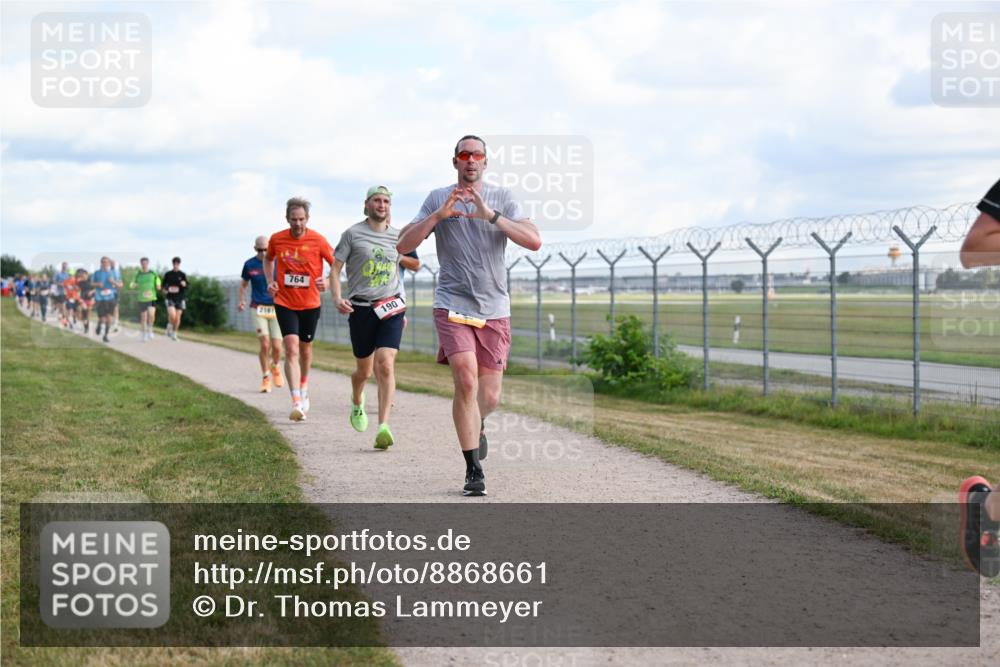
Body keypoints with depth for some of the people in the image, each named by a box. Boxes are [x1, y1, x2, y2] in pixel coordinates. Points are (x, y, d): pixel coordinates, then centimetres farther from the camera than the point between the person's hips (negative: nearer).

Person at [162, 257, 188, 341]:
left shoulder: (183, 275, 2)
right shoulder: (168, 274, 4)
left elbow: (187, 288, 1)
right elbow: (164, 284, 17)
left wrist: (184, 284, -22)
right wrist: (164, 289, -4)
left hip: (180, 299, 1)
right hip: (170, 298, -1)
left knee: (177, 318, 1)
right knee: (172, 315, -20)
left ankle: (174, 334, 18)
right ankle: (169, 328, 8)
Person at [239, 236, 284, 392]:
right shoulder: (249, 265, 0)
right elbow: (244, 284, 15)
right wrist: (242, 300, 2)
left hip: (276, 308, 0)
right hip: (258, 309, 0)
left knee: (277, 347, -4)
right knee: (265, 344, -12)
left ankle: (275, 368, 29)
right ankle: (266, 377, 6)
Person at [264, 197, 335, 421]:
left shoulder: (318, 240, -9)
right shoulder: (276, 239, -4)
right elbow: (268, 259, 17)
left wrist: (328, 281, -21)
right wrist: (270, 281, 2)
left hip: (310, 304, 1)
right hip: (284, 303, -1)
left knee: (305, 349, 17)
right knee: (291, 349, -15)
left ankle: (303, 387, 45)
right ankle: (296, 403, -22)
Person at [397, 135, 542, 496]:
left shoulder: (502, 198, 5)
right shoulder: (438, 198, 6)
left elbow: (534, 241, -8)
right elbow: (403, 245, 0)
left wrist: (491, 215, -18)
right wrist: (439, 215, -12)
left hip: (494, 308, 2)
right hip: (453, 305, -2)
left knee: (489, 396, 5)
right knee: (466, 381, -18)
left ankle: (477, 426, 42)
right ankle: (474, 470, -9)